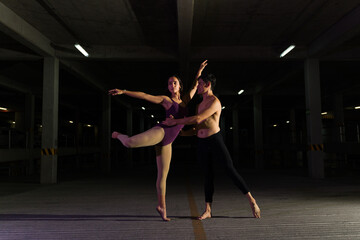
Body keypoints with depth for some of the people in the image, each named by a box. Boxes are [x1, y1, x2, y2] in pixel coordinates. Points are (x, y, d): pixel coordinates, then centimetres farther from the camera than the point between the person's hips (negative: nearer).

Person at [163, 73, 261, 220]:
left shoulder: (215, 101, -11)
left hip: (215, 141, -7)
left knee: (231, 171, -4)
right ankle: (207, 210, 13)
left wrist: (175, 121, -17)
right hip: (201, 143, 7)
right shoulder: (200, 105, 18)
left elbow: (198, 119, -22)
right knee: (208, 175, 9)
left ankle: (251, 200, 11)